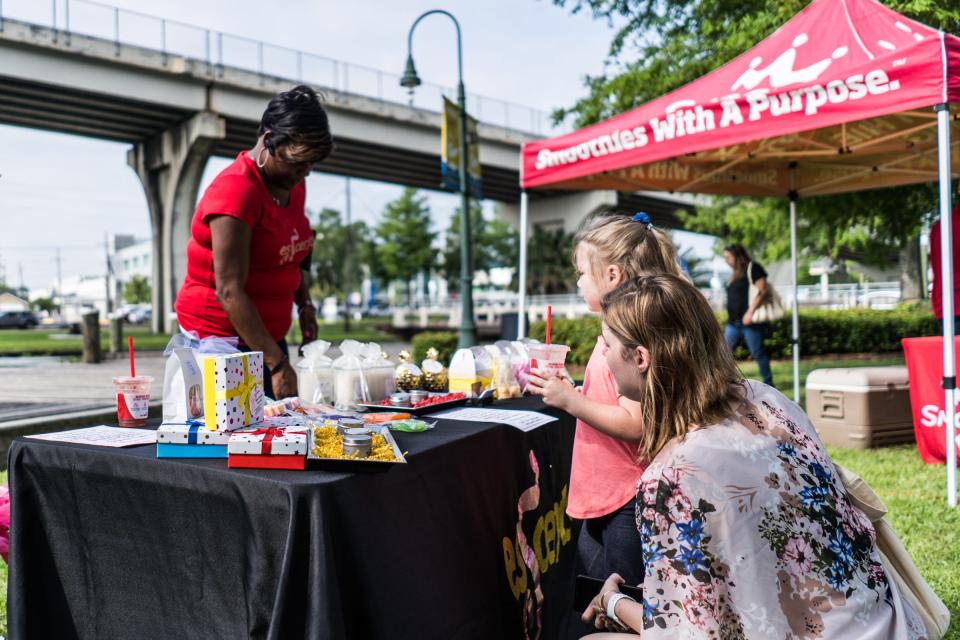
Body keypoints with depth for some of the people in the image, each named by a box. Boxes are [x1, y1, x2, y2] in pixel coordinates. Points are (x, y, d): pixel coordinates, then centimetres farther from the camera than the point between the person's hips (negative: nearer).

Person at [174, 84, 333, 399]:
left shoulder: (293, 185, 7)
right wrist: (276, 363, -26)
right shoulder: (235, 191, -18)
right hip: (220, 335, -7)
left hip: (268, 335, 8)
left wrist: (304, 303, 5)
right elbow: (229, 291, -23)